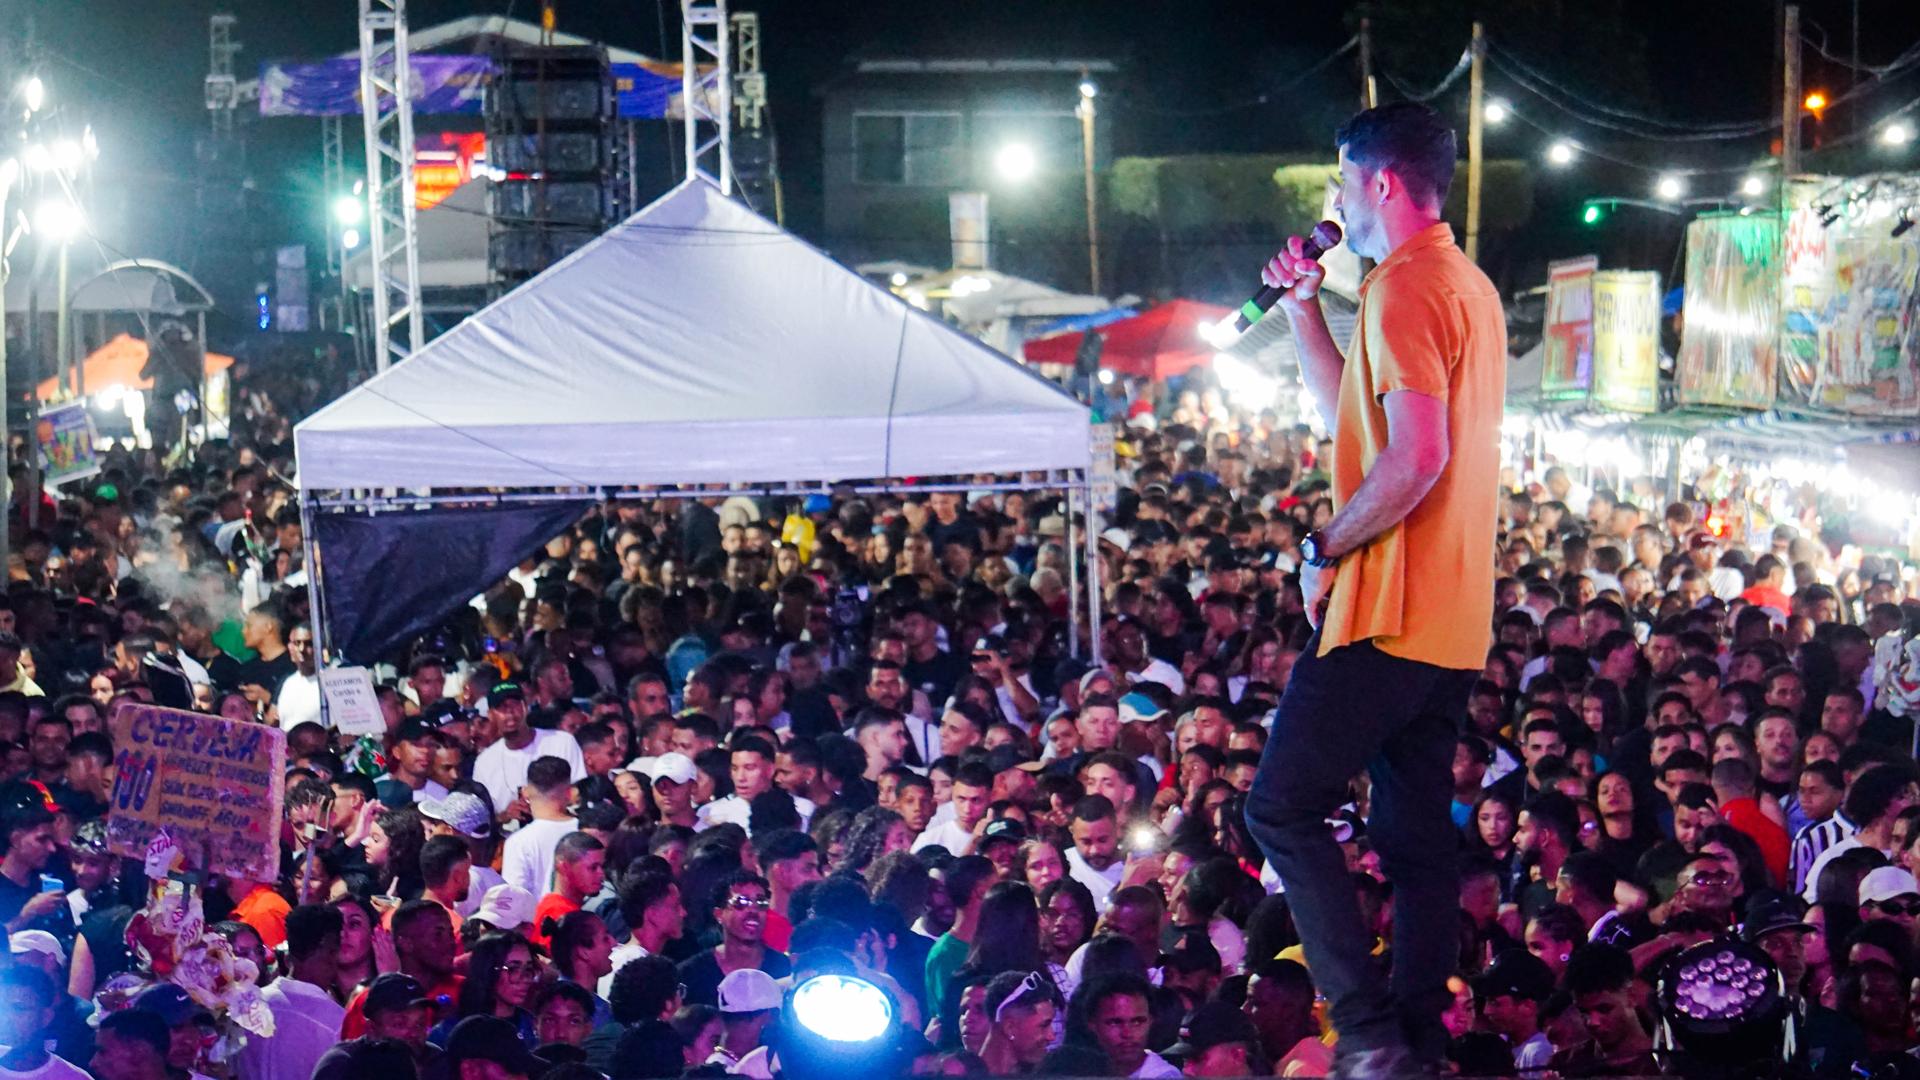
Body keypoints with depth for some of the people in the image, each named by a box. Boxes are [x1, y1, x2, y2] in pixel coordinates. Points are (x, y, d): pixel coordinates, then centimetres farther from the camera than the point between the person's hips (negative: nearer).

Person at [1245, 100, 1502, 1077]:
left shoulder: (1406, 288, -14)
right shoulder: (1469, 287, 18)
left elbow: (1415, 455, -25)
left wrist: (1325, 549, -14)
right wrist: (1301, 305, 23)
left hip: (1389, 617, -10)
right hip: (1452, 625, 10)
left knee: (1283, 807, -6)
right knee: (1417, 837, 12)